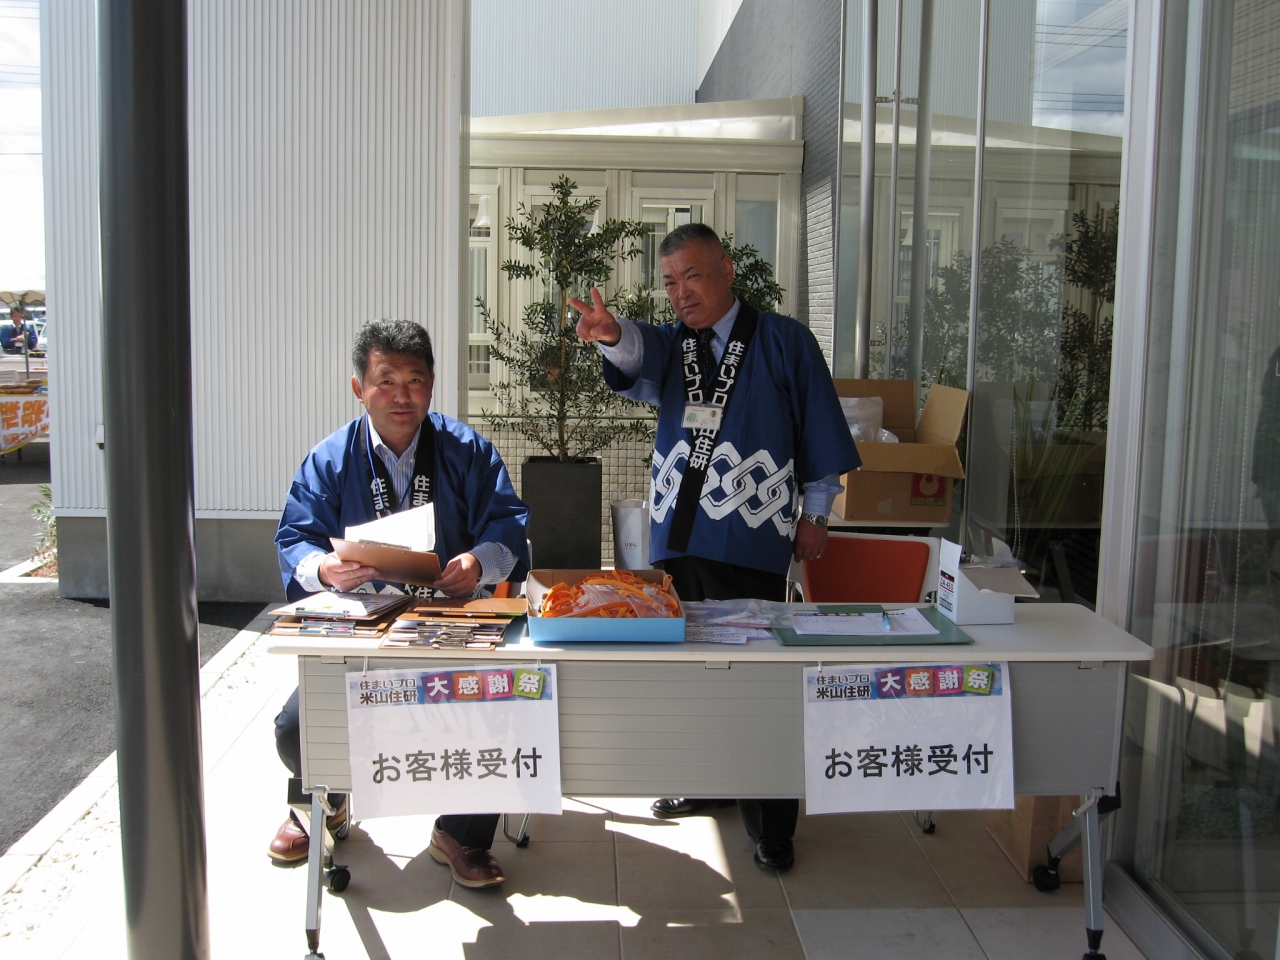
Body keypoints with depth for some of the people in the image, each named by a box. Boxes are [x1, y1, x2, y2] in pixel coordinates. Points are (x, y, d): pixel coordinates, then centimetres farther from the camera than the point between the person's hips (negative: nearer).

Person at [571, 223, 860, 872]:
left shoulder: (784, 342, 3)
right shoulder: (671, 345, 12)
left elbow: (821, 436, 6)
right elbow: (640, 356, -14)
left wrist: (813, 513, 4)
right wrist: (611, 334, -36)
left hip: (751, 543, -5)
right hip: (675, 536, 5)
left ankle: (770, 824, 8)